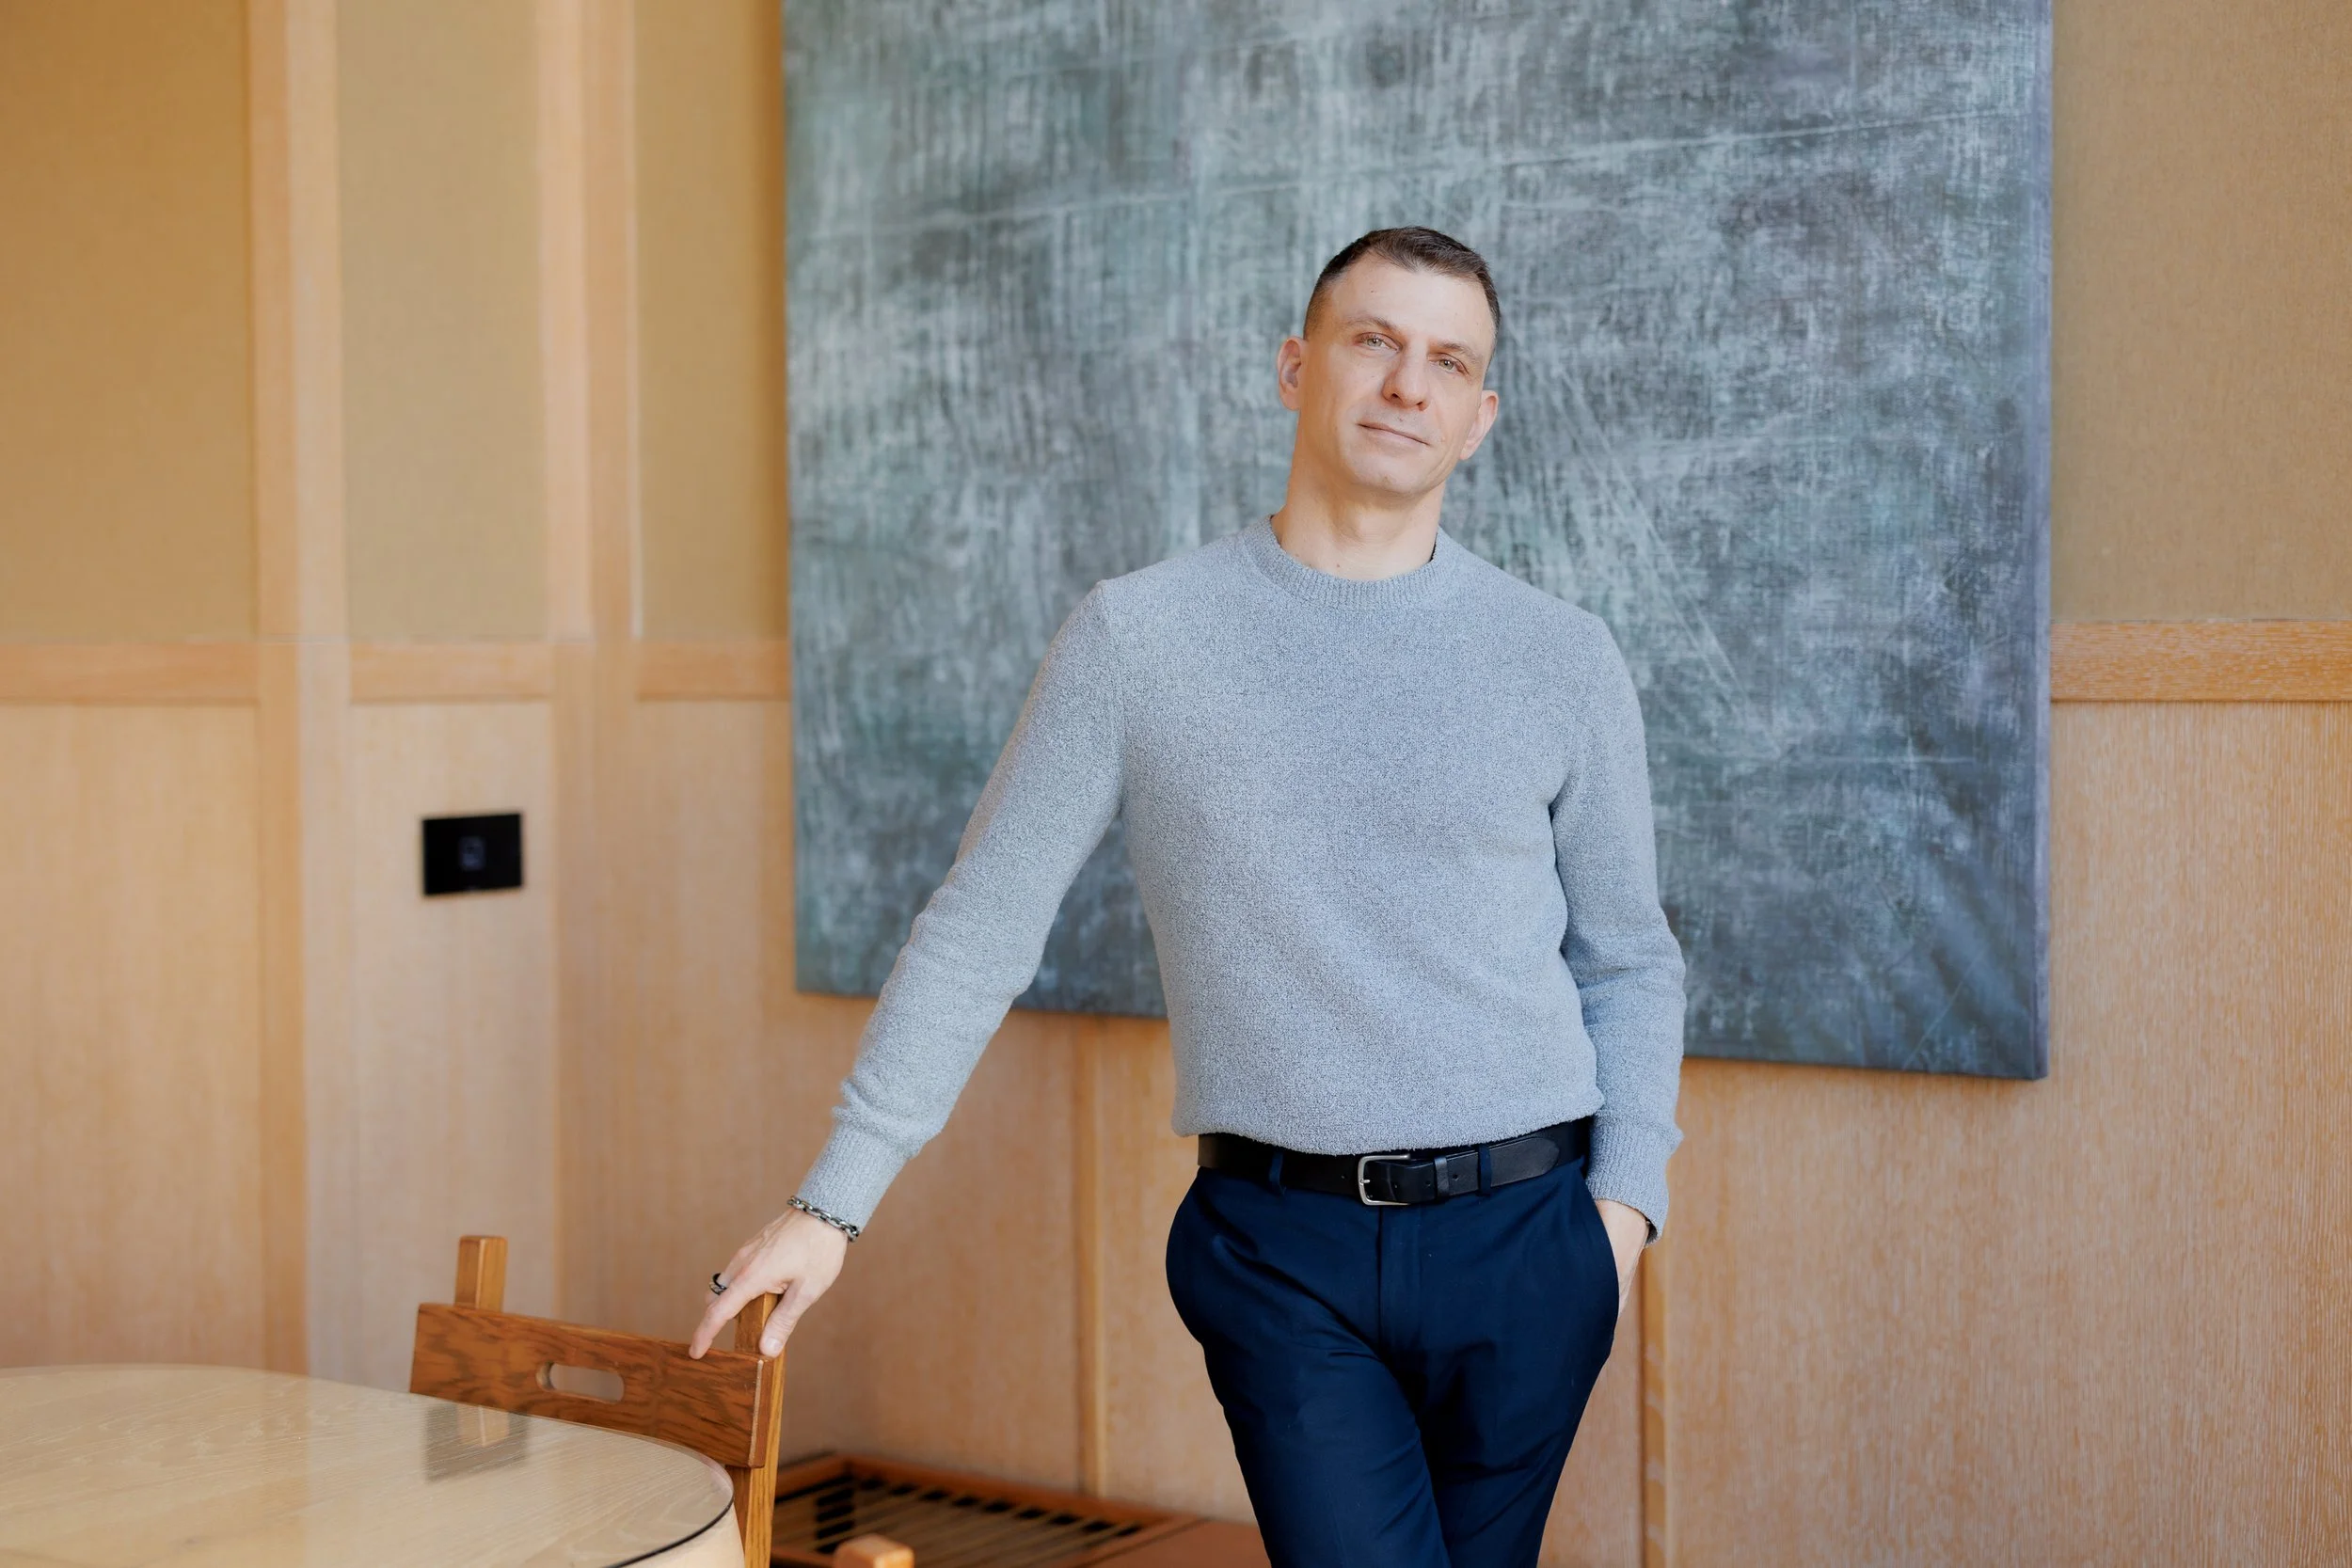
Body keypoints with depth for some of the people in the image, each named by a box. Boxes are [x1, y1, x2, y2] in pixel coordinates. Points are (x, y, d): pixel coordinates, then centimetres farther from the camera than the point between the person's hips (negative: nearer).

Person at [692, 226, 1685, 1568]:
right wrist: (834, 1203, -1)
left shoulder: (1563, 659, 4)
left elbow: (1630, 963, 12)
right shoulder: (1139, 638, 0)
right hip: (1285, 1250, -2)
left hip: (1521, 1234, 2)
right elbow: (981, 932, 1)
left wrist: (1623, 1203, -1)